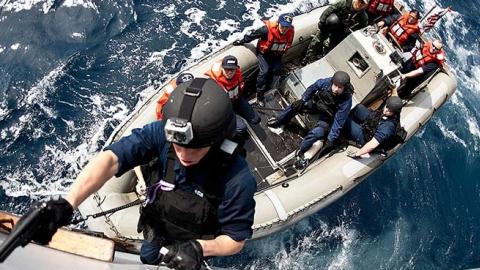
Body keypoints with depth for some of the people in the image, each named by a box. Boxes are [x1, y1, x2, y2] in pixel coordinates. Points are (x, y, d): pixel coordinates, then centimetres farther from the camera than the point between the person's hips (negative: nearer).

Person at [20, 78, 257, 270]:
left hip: (198, 245, -3)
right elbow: (110, 160, -43)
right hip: (156, 232, 4)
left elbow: (235, 241, -25)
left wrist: (199, 248, -44)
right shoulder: (161, 133, -33)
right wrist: (67, 203, -57)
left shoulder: (238, 179, -38)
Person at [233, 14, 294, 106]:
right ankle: (260, 95, -5)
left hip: (276, 54, 5)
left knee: (277, 70, -6)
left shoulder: (291, 32, -22)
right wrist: (241, 42, -9)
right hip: (264, 53, -4)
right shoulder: (267, 29, -35)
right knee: (264, 71, -17)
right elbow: (252, 36, -21)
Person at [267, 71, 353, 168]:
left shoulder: (346, 101, -35)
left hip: (327, 117, -4)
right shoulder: (326, 82, -28)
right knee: (296, 106, -8)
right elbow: (312, 88, -6)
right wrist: (303, 100, -11)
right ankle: (278, 121, 18)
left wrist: (331, 139, -29)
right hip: (316, 103, 4)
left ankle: (300, 151, -3)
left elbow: (338, 122, -29)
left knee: (316, 133, -26)